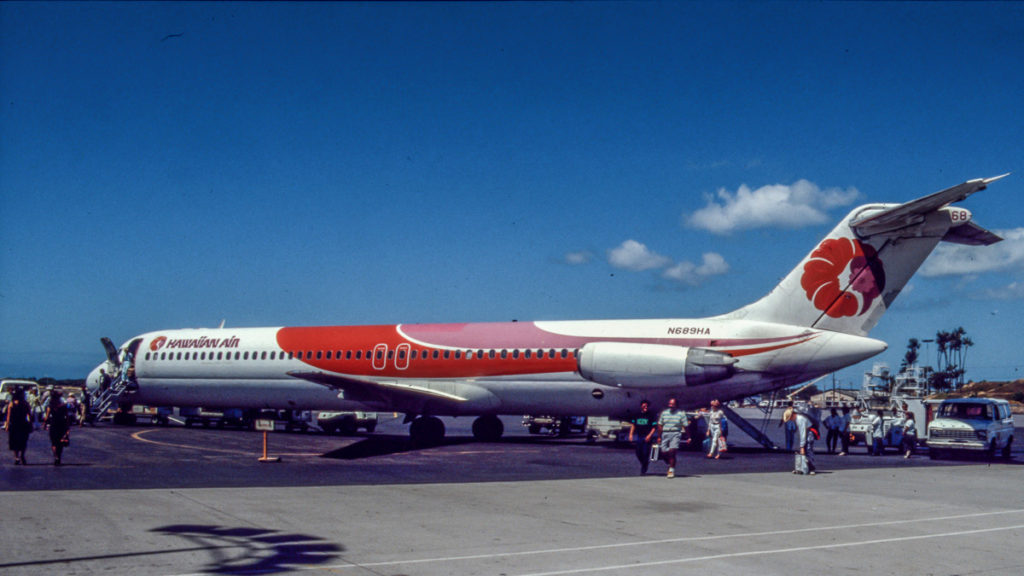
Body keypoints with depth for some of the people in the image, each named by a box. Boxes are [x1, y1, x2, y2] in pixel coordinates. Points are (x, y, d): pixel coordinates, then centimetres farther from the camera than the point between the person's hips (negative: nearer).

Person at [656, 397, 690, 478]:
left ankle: (671, 470, -8)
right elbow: (660, 425, 14)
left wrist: (688, 438, 0)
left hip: (676, 434, -4)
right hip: (665, 434, 4)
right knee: (664, 453, 1)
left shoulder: (681, 413, 1)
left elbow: (685, 426, 2)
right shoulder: (664, 413, 10)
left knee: (672, 451, -17)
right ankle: (671, 465, 29)